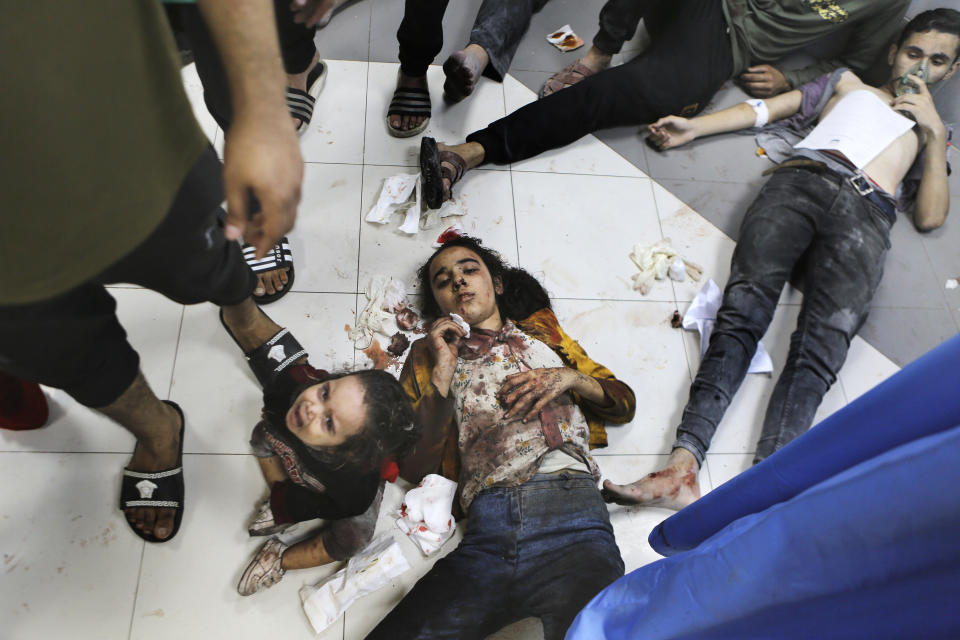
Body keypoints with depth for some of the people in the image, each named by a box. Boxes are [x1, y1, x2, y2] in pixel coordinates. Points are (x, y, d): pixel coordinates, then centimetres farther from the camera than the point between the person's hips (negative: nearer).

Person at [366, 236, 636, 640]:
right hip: (487, 531, 1)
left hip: (571, 510, 0)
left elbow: (625, 403, 24)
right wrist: (443, 373, 5)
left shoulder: (540, 334, 28)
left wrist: (570, 377, 6)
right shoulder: (430, 356, 24)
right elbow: (413, 468, 10)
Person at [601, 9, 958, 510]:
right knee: (744, 309, -29)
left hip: (867, 214, 0)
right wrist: (693, 126, 12)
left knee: (823, 341, -29)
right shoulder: (846, 83, 37)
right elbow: (766, 108, 26)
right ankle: (682, 465, -42)